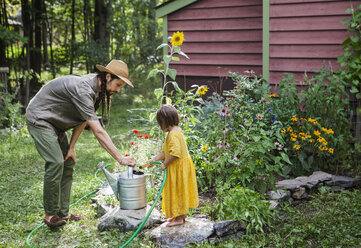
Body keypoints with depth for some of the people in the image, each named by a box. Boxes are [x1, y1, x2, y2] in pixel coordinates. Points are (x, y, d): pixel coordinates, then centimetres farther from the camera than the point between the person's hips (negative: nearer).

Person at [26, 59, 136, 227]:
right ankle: (50, 214, -4)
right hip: (39, 119, -10)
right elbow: (98, 131, -37)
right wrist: (120, 158, -36)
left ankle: (63, 213, 10)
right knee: (56, 162, -18)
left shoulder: (96, 88, -2)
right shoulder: (83, 90, -32)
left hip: (54, 123, 10)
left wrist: (71, 147, 1)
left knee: (68, 163, 5)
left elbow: (83, 120, 6)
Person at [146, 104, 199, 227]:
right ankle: (180, 215, 28)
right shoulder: (175, 131, 12)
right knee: (177, 192, 18)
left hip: (178, 168, -10)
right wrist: (154, 159, 11)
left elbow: (175, 153, -30)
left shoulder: (173, 134, -22)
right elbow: (165, 152, 17)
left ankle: (179, 218, 9)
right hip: (177, 167, 10)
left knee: (178, 192, 0)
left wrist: (164, 163, -18)